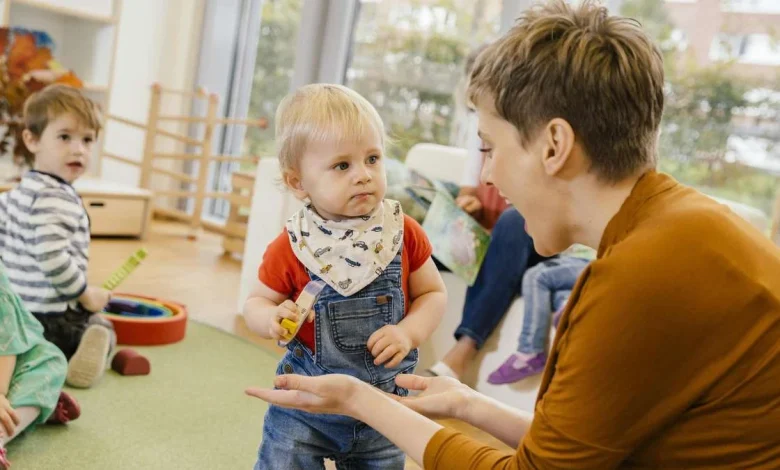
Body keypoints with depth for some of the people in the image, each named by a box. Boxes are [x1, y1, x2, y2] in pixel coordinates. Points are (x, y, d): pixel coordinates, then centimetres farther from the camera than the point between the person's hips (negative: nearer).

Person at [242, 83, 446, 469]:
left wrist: (409, 332, -17)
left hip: (383, 402, 2)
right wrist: (271, 318, -23)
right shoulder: (291, 248, -14)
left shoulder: (403, 233, -10)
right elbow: (257, 302, -1)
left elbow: (433, 293, 0)